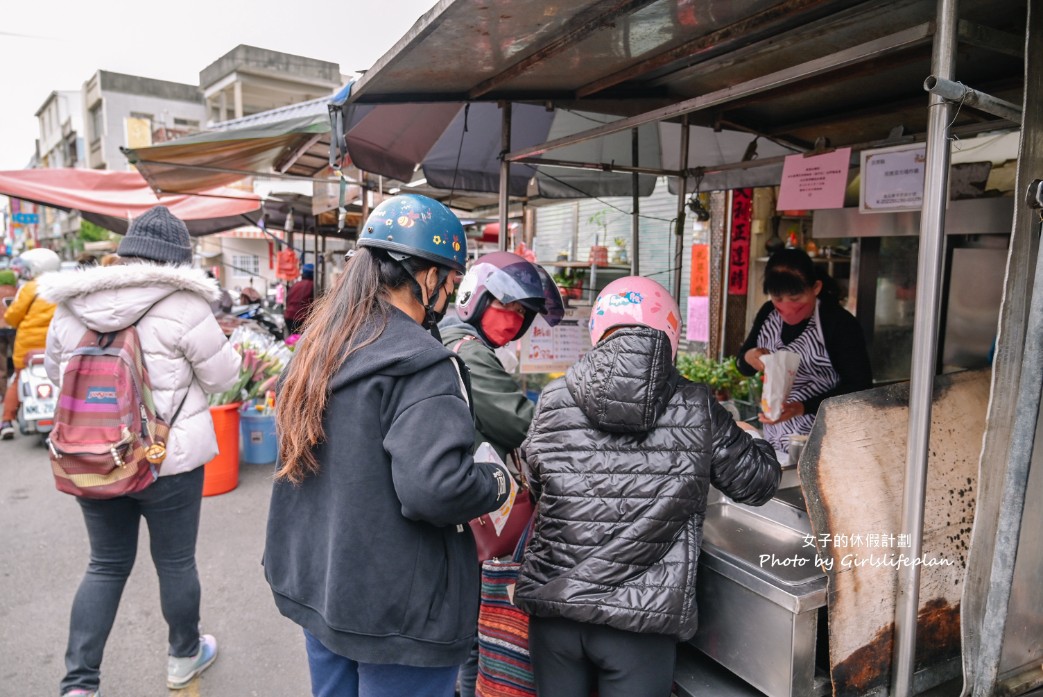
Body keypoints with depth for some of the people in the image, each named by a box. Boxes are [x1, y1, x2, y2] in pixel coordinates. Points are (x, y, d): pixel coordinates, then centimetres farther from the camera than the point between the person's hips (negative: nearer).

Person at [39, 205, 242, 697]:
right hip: (170, 458, -4)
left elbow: (56, 371, 15)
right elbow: (223, 376, -7)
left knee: (106, 565, 18)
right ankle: (184, 657, 34)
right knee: (175, 562, 14)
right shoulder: (181, 306, -16)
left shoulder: (71, 305, 1)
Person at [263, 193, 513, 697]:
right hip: (398, 608, -8)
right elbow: (436, 490, -30)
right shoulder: (419, 362, -23)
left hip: (315, 585, 8)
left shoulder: (318, 344, 4)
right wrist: (499, 482, -12)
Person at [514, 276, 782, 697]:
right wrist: (747, 437, 26)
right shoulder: (696, 410, -6)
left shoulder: (553, 401, -3)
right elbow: (758, 482, 5)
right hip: (642, 617, -2)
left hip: (553, 607, 2)